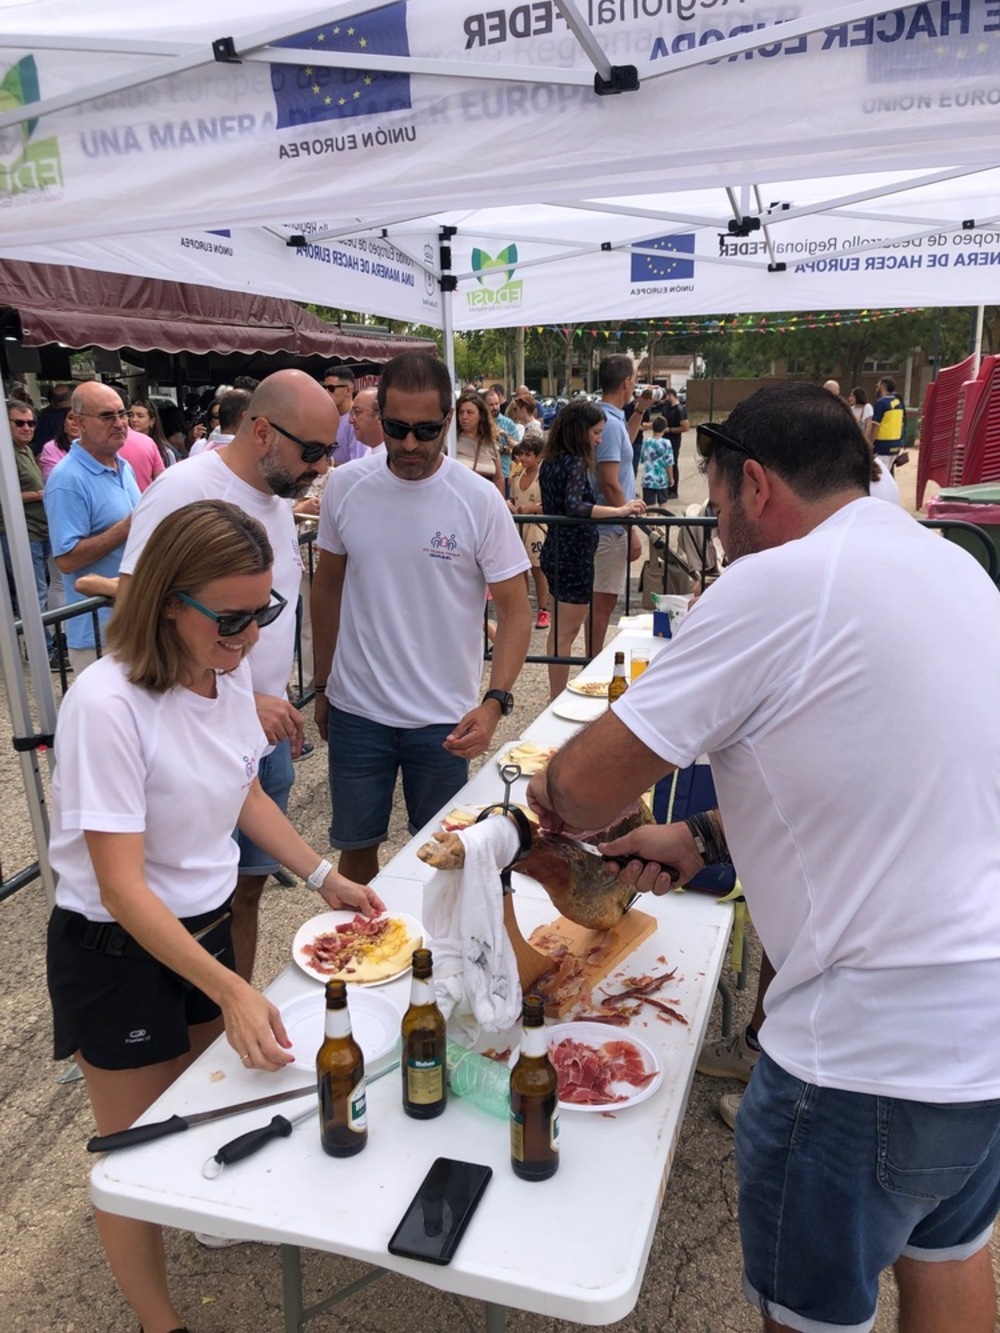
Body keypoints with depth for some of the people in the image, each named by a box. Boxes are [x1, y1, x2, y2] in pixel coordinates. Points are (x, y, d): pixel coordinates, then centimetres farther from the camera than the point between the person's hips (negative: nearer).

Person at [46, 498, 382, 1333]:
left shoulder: (230, 671, -8)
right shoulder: (107, 706, -29)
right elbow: (122, 888, -27)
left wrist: (324, 878, 1)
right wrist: (232, 991, -31)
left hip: (206, 926, 6)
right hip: (118, 952, -6)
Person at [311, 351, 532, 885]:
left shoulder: (479, 500, -11)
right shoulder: (345, 486, -4)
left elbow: (515, 610, -9)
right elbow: (327, 586, 8)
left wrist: (494, 701, -22)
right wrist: (323, 685, 10)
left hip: (444, 718, -1)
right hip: (355, 710, 2)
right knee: (355, 846, 15)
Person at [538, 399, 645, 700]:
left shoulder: (552, 461, 9)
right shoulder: (576, 463, -17)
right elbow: (574, 507, -33)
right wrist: (619, 511, -38)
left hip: (556, 550, 9)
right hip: (574, 554, -9)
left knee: (560, 629, 18)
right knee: (567, 632, -1)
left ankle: (556, 695, 27)